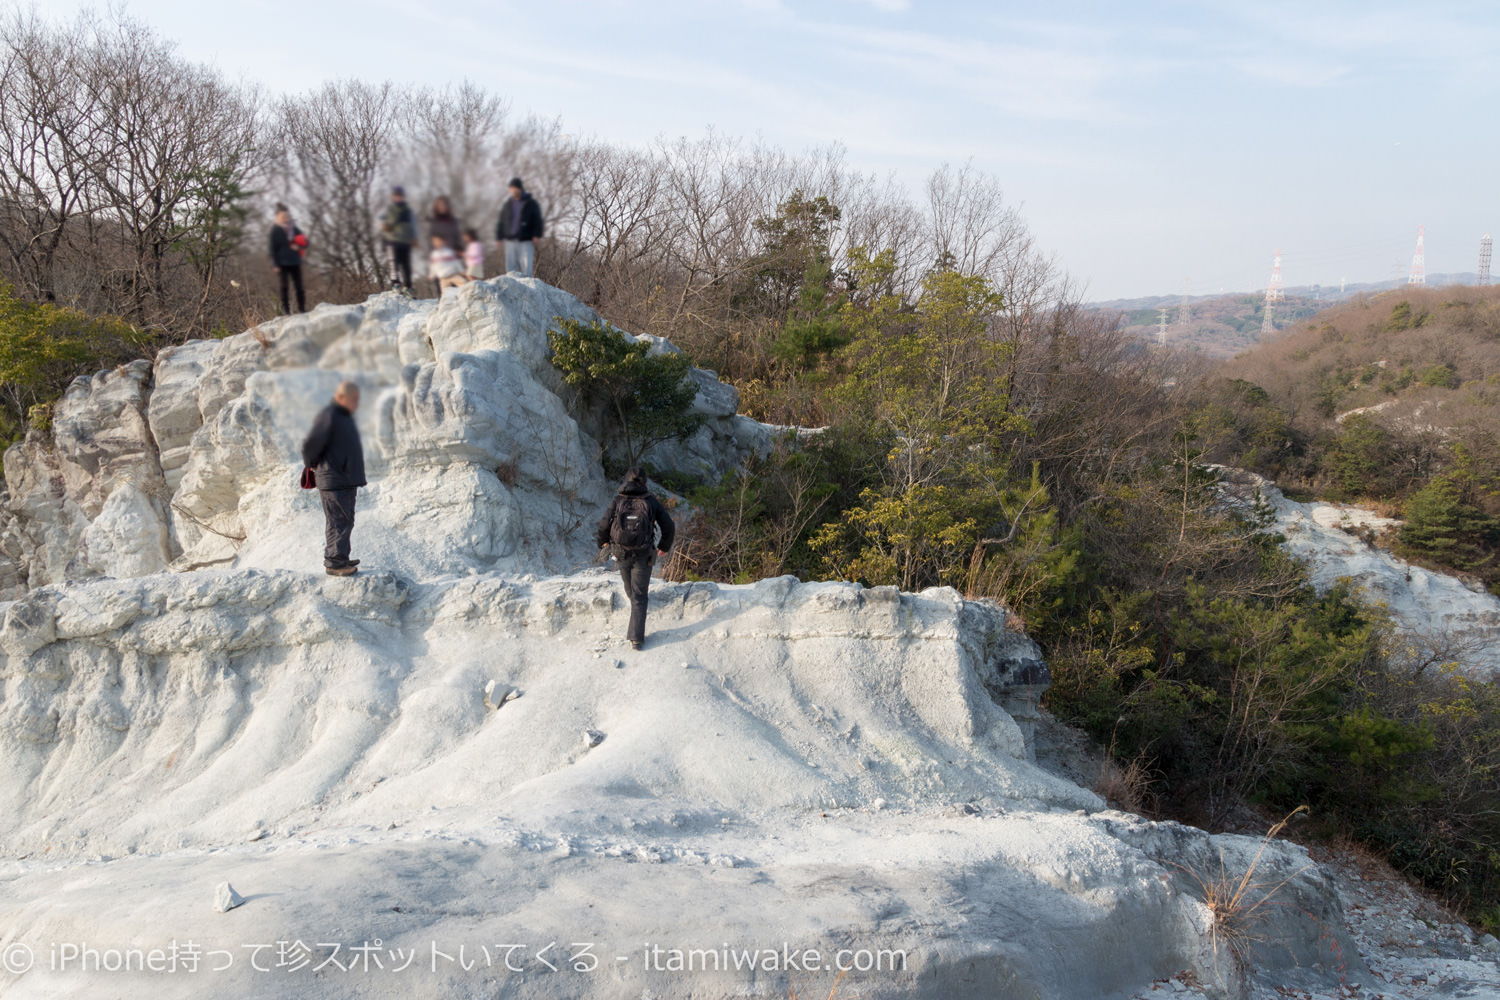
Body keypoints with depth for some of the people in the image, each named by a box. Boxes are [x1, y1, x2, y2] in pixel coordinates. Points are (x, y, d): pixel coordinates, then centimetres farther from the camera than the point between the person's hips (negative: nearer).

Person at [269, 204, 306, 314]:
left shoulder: (294, 229, 11)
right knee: (284, 286, 0)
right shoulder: (275, 230, -2)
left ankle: (302, 308, 5)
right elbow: (273, 248, -4)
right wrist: (276, 264, -10)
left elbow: (304, 241, 15)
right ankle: (285, 309, 4)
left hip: (295, 261, 4)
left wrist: (298, 246, -9)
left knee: (299, 285, 1)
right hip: (282, 262, -4)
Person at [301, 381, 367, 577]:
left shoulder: (344, 417, 15)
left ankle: (341, 558, 26)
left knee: (346, 521, 16)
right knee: (339, 522, -7)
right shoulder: (328, 416, -17)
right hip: (333, 481, -10)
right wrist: (312, 466, -4)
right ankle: (334, 563, -1)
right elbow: (310, 444, -19)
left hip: (347, 479, 10)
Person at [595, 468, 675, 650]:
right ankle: (636, 637, -1)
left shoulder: (617, 501, -5)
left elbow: (604, 526, -5)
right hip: (643, 556, -1)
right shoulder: (652, 501, -6)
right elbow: (668, 527, -4)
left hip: (621, 553, 1)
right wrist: (665, 546, 15)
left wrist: (603, 542, 18)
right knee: (639, 597, 4)